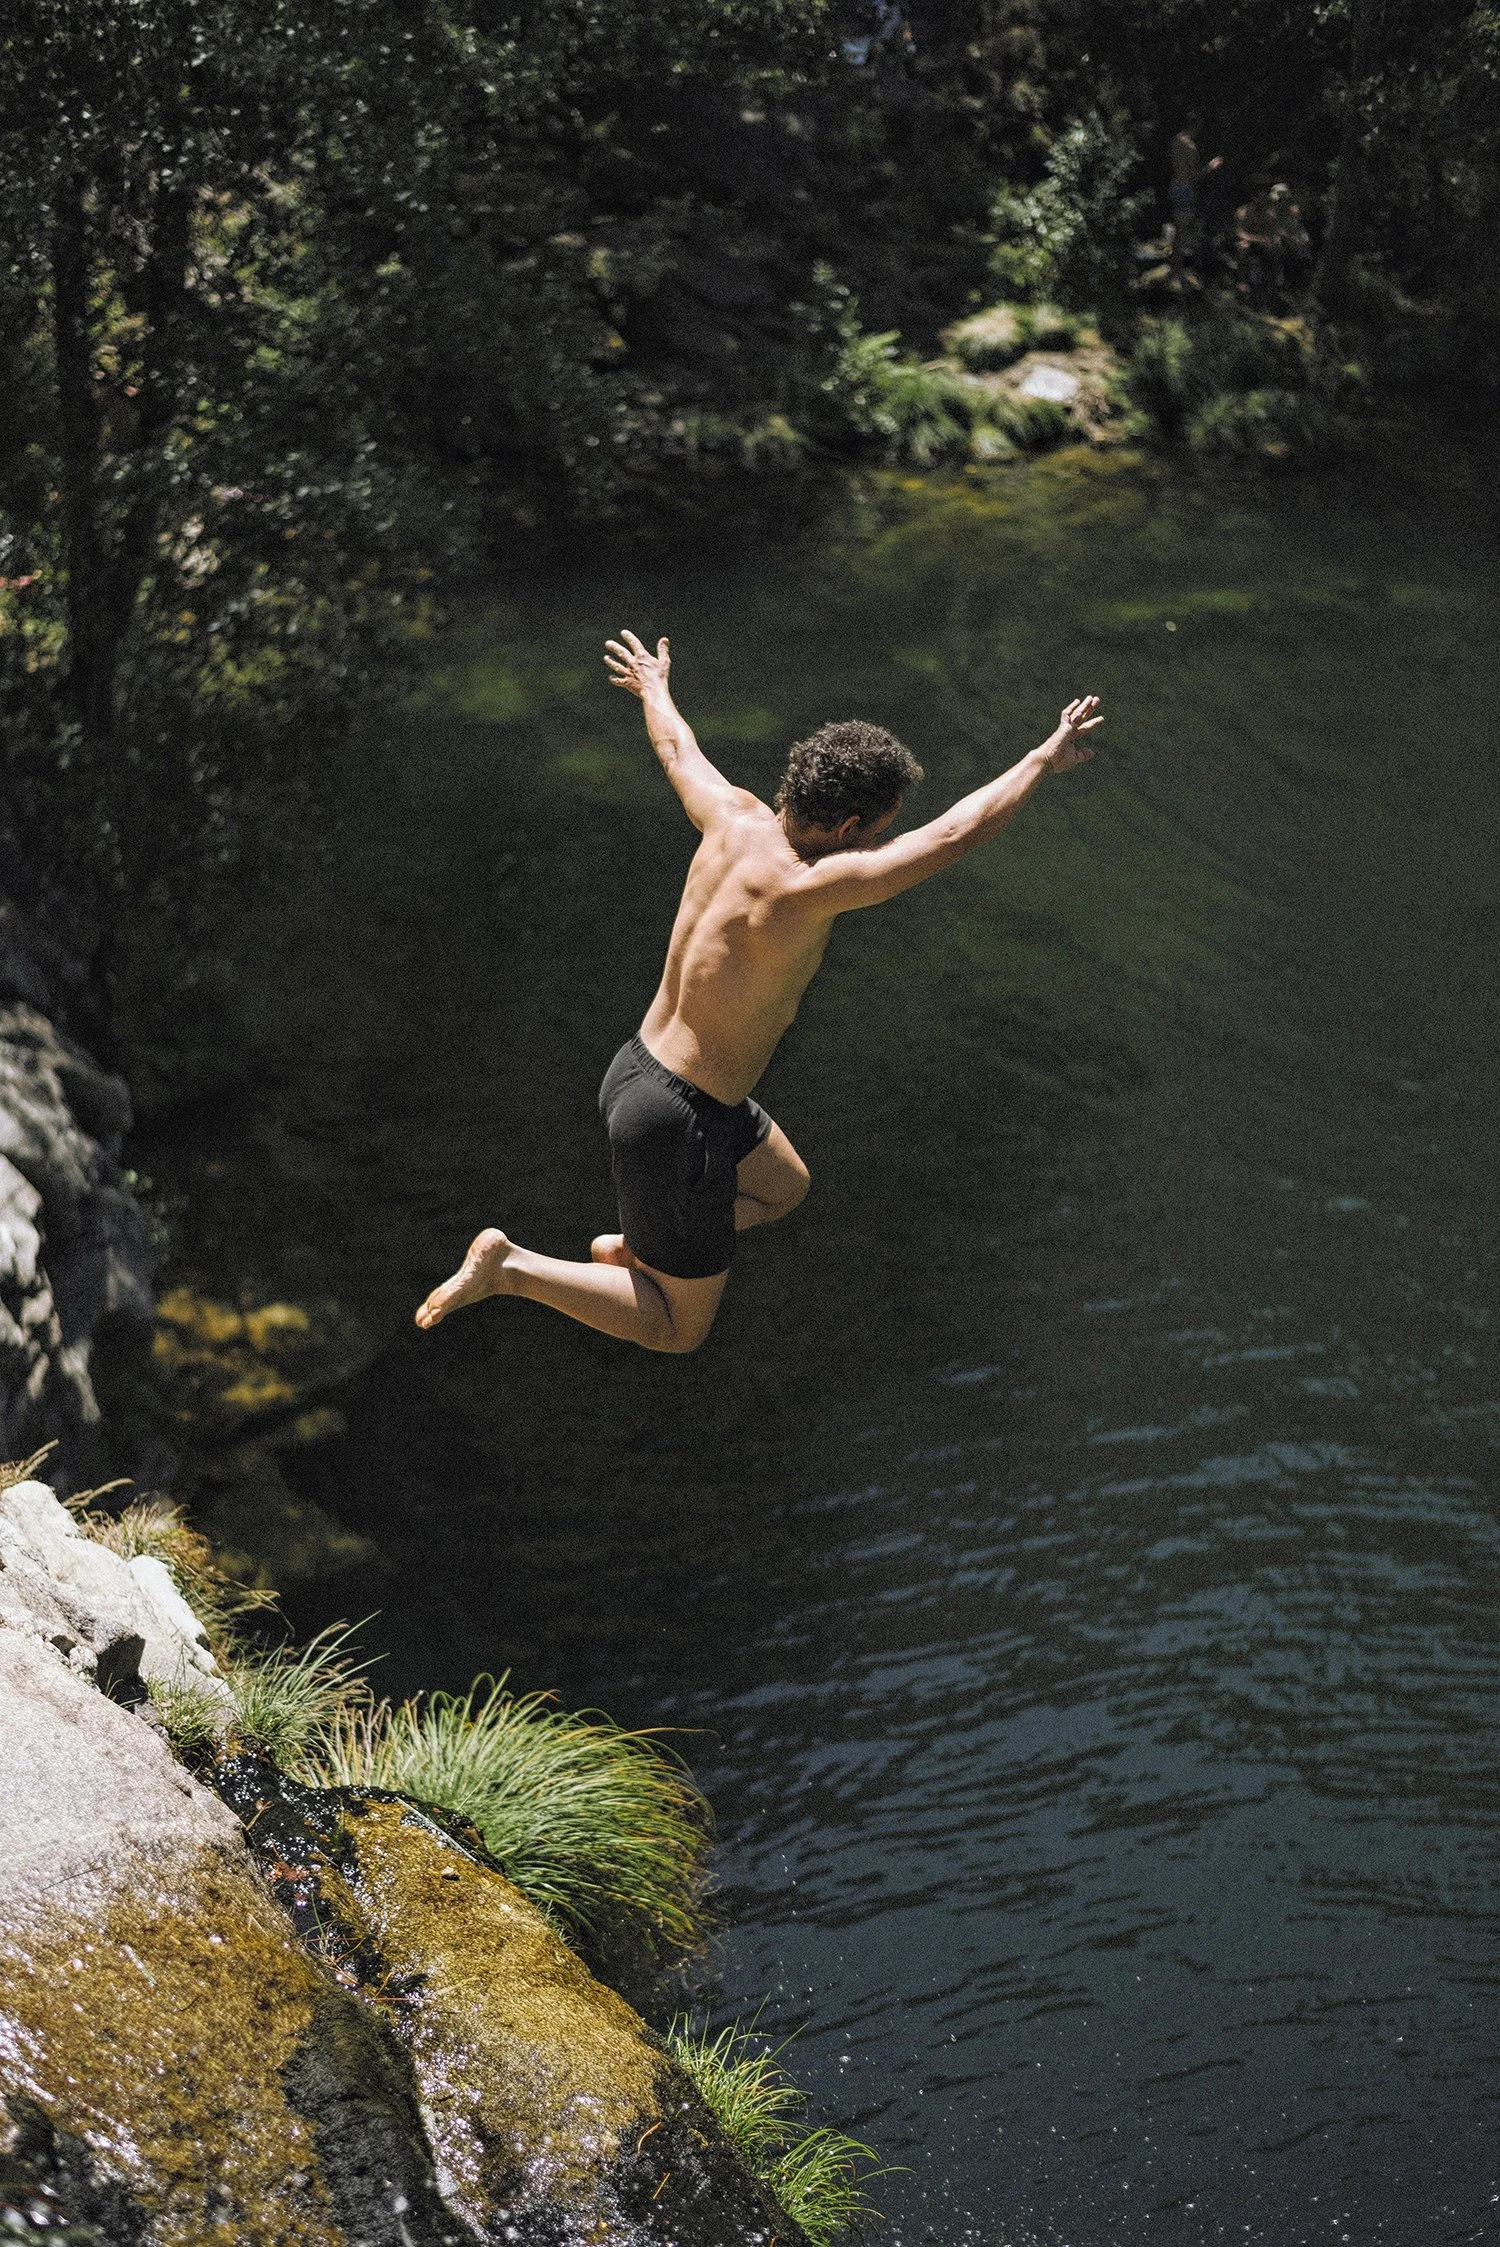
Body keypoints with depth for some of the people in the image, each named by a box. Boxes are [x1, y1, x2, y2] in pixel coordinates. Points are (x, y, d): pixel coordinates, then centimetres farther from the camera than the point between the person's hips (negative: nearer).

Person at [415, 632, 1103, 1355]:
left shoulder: (735, 818, -9)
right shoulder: (802, 889, -31)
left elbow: (678, 750, 14)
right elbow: (955, 834, -30)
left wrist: (654, 690, 36)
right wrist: (1046, 759, -18)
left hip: (637, 1069, 9)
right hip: (677, 1122, -9)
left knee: (782, 1188, 33)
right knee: (677, 1329, 9)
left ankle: (631, 1248, 25)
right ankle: (510, 1267, 1)